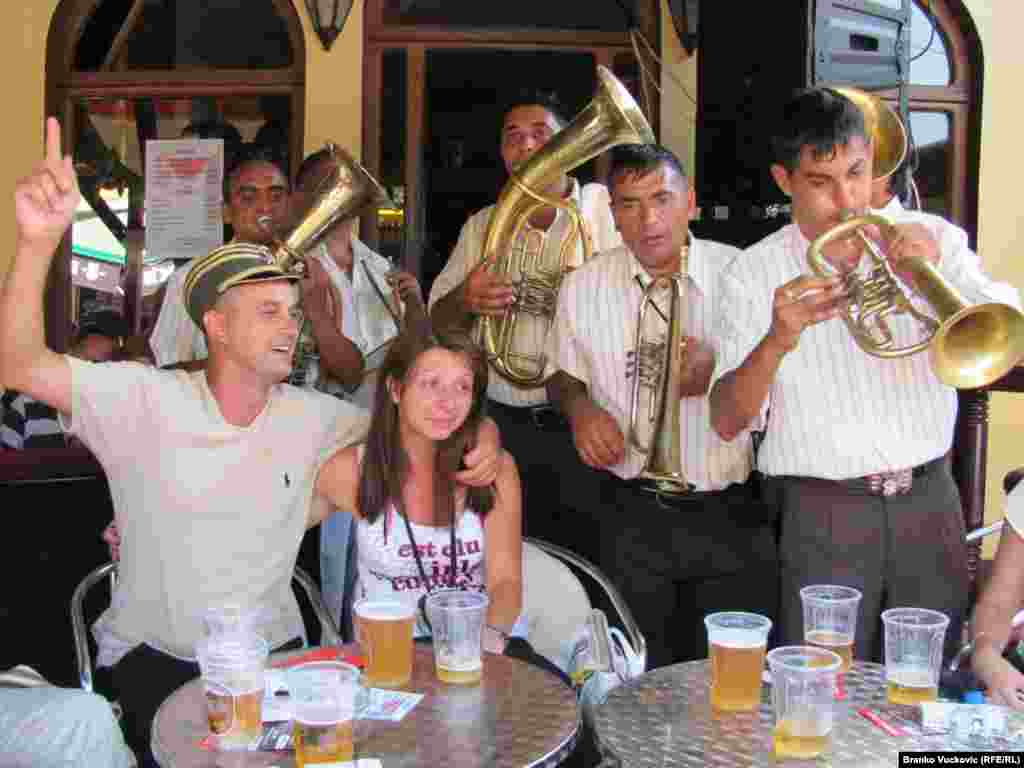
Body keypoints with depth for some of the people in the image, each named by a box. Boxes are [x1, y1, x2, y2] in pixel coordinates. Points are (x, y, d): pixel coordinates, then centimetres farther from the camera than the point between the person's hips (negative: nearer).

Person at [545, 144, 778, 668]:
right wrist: (579, 407, -8)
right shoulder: (582, 288, 1)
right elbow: (563, 375, 14)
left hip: (731, 513, -1)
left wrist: (720, 372, -19)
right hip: (633, 518, 1)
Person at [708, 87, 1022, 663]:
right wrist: (777, 341, -25)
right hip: (824, 520, -2)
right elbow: (727, 422, -7)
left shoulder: (930, 239, 4)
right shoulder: (753, 275, -1)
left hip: (929, 502, 2)